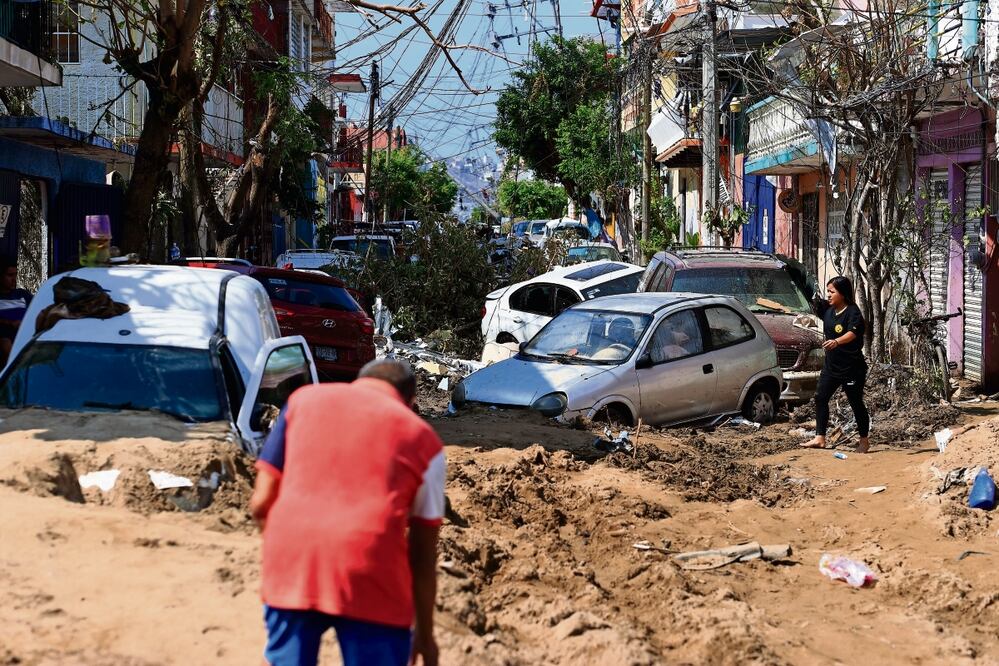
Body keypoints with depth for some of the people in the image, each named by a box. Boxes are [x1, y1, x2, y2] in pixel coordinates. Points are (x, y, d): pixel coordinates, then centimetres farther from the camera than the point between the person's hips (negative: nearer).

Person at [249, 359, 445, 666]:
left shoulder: (304, 398, 20)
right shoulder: (421, 437, 17)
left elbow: (261, 503, 14)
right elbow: (422, 554, 16)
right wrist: (424, 632, 25)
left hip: (292, 566, 2)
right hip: (371, 572, -2)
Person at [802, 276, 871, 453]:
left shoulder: (853, 312, -17)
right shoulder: (829, 311, 6)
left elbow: (852, 333, -37)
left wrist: (836, 342, -53)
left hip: (852, 367, -7)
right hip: (831, 365, 7)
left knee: (856, 403, 4)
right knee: (820, 398, -1)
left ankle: (864, 441, 18)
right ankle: (819, 439, 2)